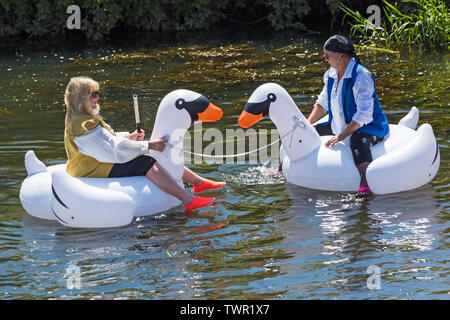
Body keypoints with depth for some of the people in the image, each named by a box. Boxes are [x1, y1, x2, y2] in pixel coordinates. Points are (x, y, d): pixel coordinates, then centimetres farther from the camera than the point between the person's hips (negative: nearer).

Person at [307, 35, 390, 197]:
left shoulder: (361, 76, -22)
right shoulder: (331, 74, 5)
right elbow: (323, 103, 18)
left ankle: (365, 185, -66)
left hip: (368, 128, -9)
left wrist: (341, 136, -30)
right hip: (339, 126, 9)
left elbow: (364, 116, -27)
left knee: (358, 140, -44)